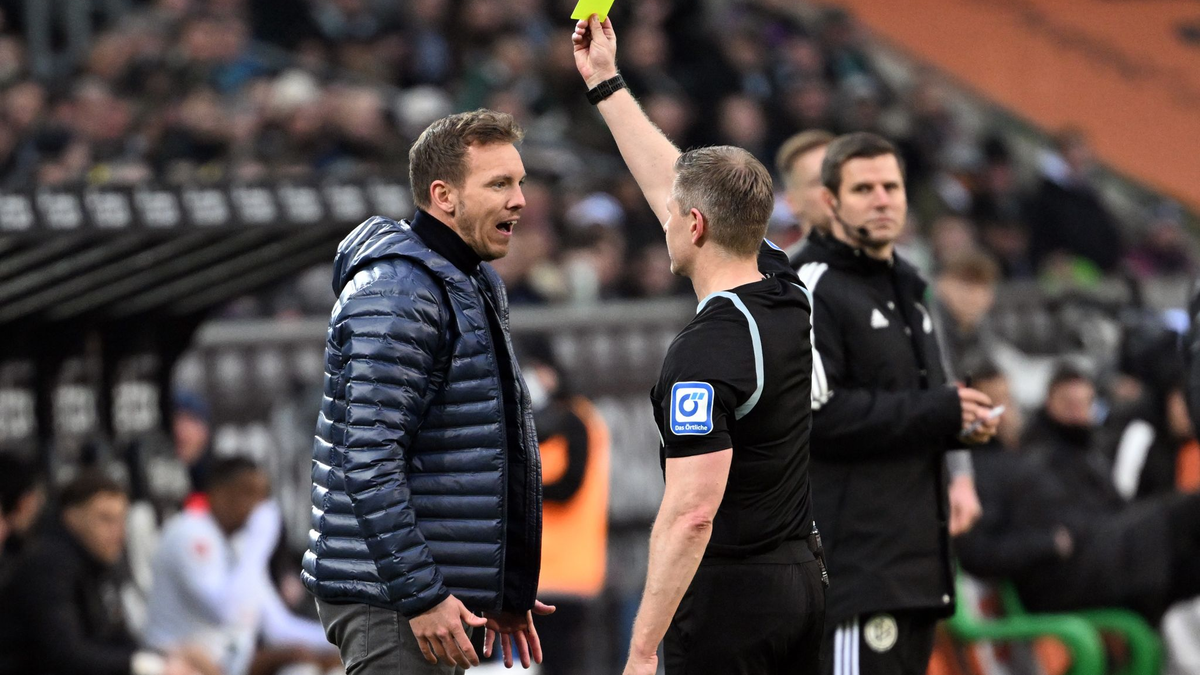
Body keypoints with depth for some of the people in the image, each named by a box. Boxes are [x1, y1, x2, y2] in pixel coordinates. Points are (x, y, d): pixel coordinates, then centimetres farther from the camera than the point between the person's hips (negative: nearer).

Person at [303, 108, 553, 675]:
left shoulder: (474, 286, 17)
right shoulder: (396, 294, -16)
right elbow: (369, 459, -23)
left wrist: (503, 591, 21)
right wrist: (421, 595, -25)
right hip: (385, 593, -10)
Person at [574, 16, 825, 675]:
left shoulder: (704, 353, -20)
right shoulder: (786, 297, 5)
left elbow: (690, 514, -26)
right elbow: (669, 181, 20)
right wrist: (605, 82, 27)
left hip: (725, 595, -8)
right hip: (801, 579, 8)